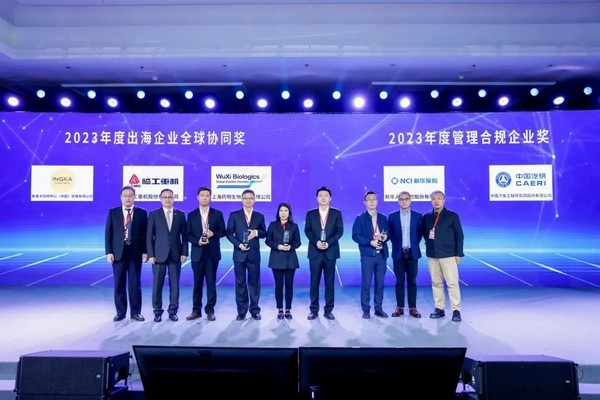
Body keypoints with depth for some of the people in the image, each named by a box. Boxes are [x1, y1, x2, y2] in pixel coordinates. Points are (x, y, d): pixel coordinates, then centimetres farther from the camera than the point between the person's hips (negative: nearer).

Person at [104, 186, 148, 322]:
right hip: (118, 253, 1)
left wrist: (145, 251, -5)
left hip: (135, 253, -1)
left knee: (135, 284, 3)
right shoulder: (113, 212, 6)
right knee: (119, 284, 7)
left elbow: (145, 234, 3)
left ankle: (135, 312, 13)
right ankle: (120, 312, 17)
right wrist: (109, 252, -5)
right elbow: (108, 234, 3)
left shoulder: (142, 213, 4)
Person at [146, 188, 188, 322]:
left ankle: (173, 311, 14)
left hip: (175, 255, 1)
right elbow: (149, 236, 1)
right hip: (159, 255, -1)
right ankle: (158, 312, 15)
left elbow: (184, 235, 7)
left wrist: (184, 252, -2)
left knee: (174, 285, 4)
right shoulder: (154, 215, 4)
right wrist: (151, 254, -7)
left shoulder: (180, 215, 8)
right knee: (157, 285, 3)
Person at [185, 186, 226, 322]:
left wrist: (213, 233, -15)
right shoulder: (191, 215, 7)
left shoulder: (217, 214, 5)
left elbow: (223, 231, 4)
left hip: (212, 253, -1)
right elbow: (188, 235, 3)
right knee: (197, 283, 7)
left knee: (211, 282, 2)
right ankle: (196, 310, 16)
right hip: (197, 253, 1)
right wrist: (197, 241, -14)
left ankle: (210, 310, 11)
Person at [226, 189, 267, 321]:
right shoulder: (234, 215, 4)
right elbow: (229, 233, 0)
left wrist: (257, 232, -12)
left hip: (254, 254, 1)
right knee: (240, 282, 4)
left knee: (254, 282, 4)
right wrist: (239, 244, -13)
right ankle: (241, 311, 12)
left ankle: (255, 310, 13)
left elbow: (264, 233, 10)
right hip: (239, 253, -1)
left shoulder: (259, 216, 9)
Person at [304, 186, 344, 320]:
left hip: (330, 252, 0)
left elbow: (339, 231, -1)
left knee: (329, 282, 4)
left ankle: (328, 310, 11)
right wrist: (316, 242, -14)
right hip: (315, 252, 1)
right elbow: (307, 230, 1)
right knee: (314, 282, 3)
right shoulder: (310, 214, 8)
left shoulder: (337, 213, 6)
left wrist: (328, 243, -14)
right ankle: (314, 310, 10)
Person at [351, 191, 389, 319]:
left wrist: (385, 237, -8)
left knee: (380, 282, 7)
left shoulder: (383, 218, 14)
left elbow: (388, 233, 16)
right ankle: (366, 310, 8)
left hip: (382, 254, 4)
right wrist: (370, 242, -16)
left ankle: (379, 308, 17)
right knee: (366, 283, -2)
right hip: (367, 255, -3)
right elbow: (355, 236, -6)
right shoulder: (360, 218, 1)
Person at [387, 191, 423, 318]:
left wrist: (414, 245, 4)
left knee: (412, 281, 5)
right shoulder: (392, 216, 2)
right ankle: (399, 307, 11)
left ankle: (413, 308, 12)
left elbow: (420, 233, 9)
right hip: (398, 253, 0)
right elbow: (390, 234, 9)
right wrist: (396, 245, 4)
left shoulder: (418, 216, 2)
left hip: (412, 253, 0)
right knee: (399, 281, 5)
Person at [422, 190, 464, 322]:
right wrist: (428, 238, 1)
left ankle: (456, 310, 5)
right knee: (436, 283, 8)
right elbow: (424, 232, 22)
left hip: (448, 255, -3)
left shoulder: (452, 216, 0)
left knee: (452, 283, -3)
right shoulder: (426, 217, 9)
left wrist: (458, 253, -5)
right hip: (432, 255, 4)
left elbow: (459, 236, 0)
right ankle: (439, 309, 17)